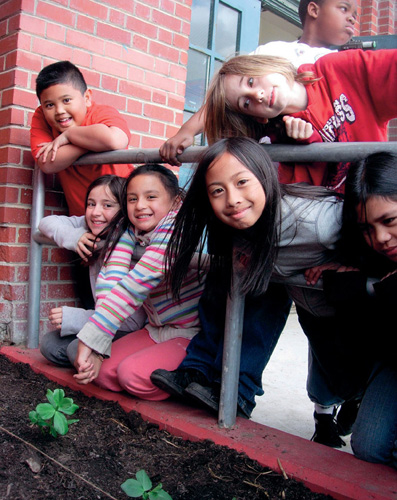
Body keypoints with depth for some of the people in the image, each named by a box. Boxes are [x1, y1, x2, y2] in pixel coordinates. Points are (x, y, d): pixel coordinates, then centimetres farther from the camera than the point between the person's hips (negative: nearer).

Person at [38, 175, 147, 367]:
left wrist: (74, 318, -22)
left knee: (78, 349, -25)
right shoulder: (91, 229, -3)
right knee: (49, 344, -4)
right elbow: (47, 222, 9)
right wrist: (73, 236, -13)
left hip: (132, 334, -7)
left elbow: (133, 321, -25)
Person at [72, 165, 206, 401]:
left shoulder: (176, 230, -21)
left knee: (133, 374, -22)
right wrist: (96, 349, -25)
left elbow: (136, 285, -30)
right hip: (156, 329, 7)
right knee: (104, 371, -7)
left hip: (195, 334, -7)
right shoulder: (125, 229, -1)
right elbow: (110, 280, -15)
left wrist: (91, 339, -32)